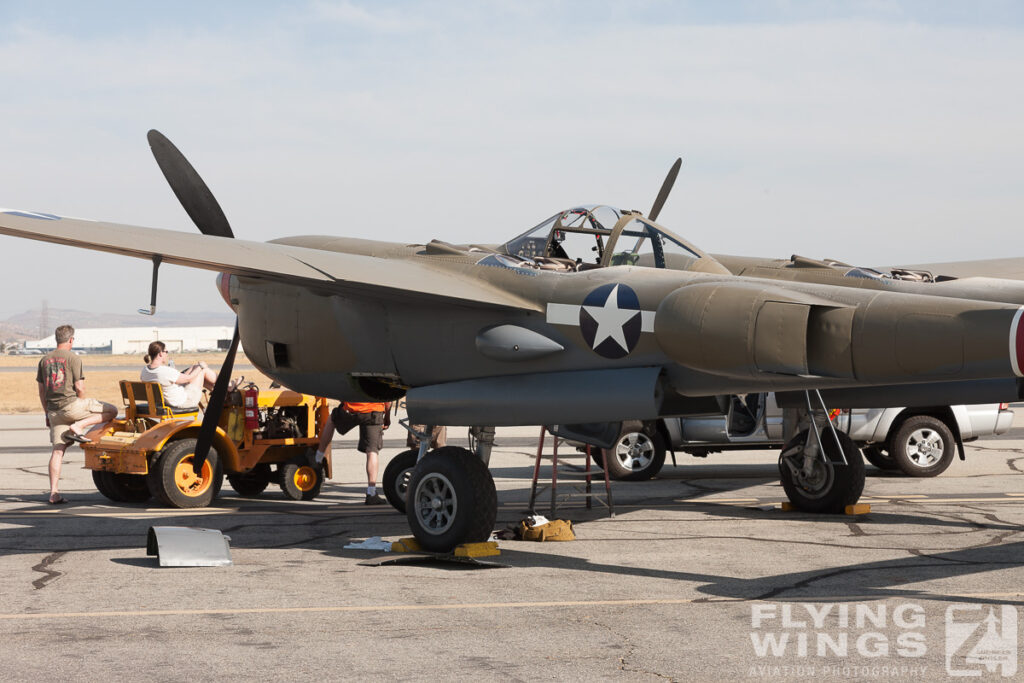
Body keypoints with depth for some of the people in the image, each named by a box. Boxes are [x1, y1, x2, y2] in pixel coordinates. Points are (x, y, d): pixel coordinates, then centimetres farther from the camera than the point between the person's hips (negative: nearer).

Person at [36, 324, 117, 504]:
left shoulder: (44, 360, 14)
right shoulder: (73, 358, -5)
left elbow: (41, 390, 15)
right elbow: (79, 387, -9)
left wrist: (48, 413, 23)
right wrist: (84, 406, 8)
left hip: (54, 410, 7)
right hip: (71, 403, -6)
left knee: (57, 450, 7)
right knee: (111, 411, 4)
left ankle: (54, 493, 3)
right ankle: (77, 427, -8)